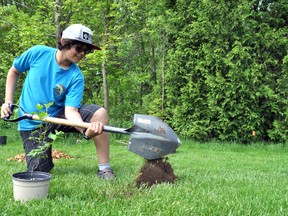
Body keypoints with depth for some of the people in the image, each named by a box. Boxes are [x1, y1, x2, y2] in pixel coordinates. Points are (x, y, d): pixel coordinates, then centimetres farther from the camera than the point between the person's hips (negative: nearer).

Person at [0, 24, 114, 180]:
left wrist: (86, 130, -45)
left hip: (58, 116, 1)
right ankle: (45, 160, 28)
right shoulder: (38, 53, -14)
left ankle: (104, 170, -18)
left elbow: (70, 110, -25)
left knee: (99, 112, -25)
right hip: (31, 123, 0)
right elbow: (13, 72, 4)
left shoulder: (76, 77, -15)